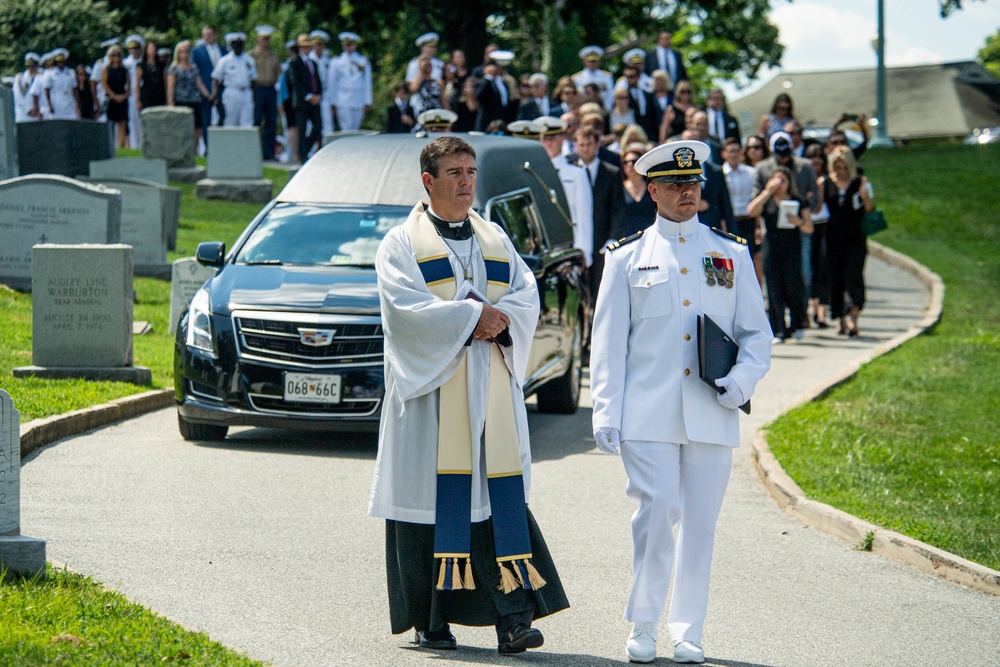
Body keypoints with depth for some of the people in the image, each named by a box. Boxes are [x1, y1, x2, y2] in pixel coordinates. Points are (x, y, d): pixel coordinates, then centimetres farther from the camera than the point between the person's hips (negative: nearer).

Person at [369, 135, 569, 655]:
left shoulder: (496, 241, 18)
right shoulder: (402, 243, 4)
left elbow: (527, 298, 8)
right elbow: (405, 305, -11)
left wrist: (498, 320, -13)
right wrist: (472, 315, -16)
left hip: (492, 388, 3)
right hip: (431, 386, -3)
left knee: (501, 499, -6)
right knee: (434, 495, -3)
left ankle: (513, 617, -12)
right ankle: (431, 620, 6)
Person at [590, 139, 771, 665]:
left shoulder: (732, 255, 11)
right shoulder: (627, 257, 8)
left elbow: (756, 332, 13)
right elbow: (608, 342, 7)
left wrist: (740, 382, -6)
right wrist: (605, 414, -1)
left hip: (711, 417, 2)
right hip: (647, 418, -2)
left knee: (700, 523, 4)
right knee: (656, 514, -12)